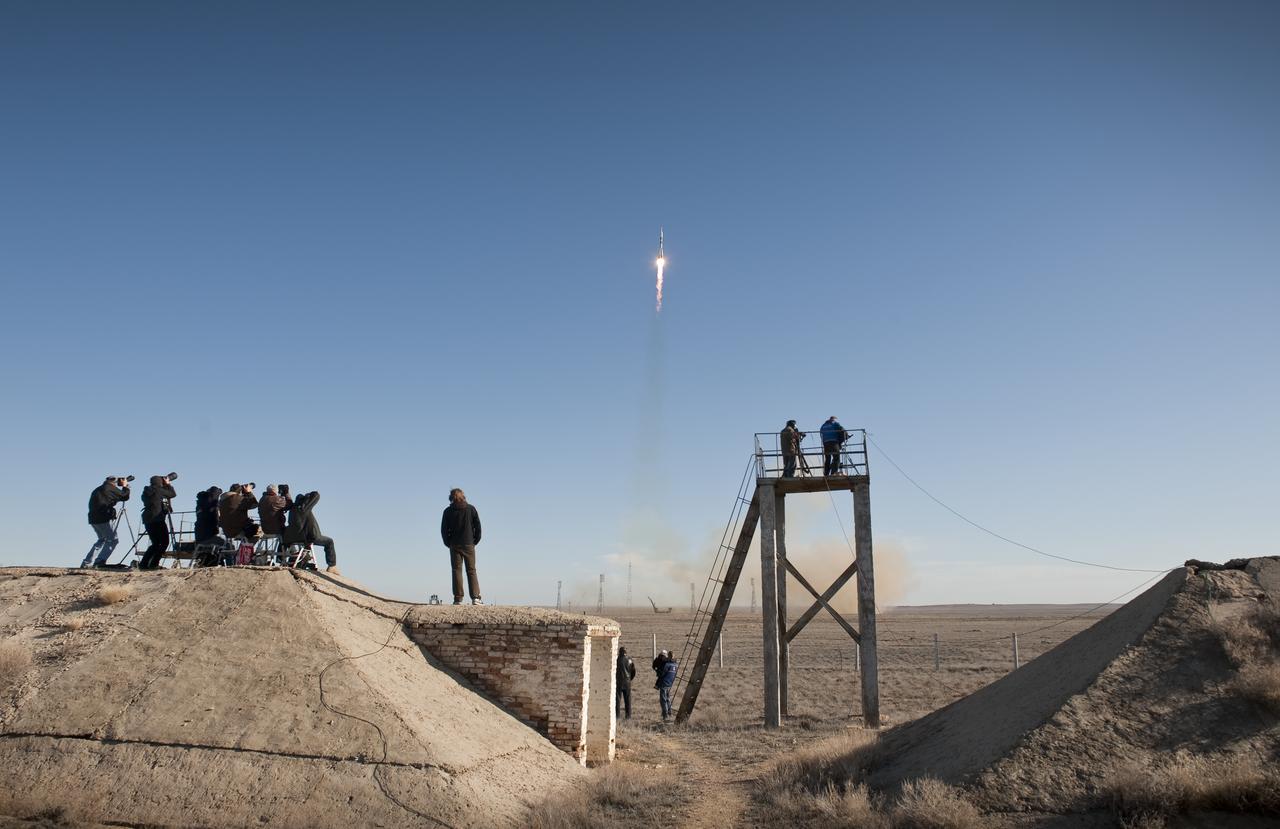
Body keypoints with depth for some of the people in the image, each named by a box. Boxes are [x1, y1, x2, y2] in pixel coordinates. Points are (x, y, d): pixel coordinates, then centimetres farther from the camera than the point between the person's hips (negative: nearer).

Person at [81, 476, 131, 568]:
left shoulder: (97, 490, 19)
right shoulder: (110, 488, -5)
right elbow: (125, 496, -3)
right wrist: (125, 486, 13)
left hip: (94, 520, 9)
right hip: (104, 519, -9)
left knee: (102, 539, 23)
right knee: (113, 539, 1)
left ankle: (87, 563, 19)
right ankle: (99, 562, -10)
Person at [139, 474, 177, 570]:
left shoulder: (146, 491, 14)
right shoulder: (159, 490, -8)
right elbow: (173, 494, 0)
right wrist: (168, 484, 14)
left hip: (147, 520, 8)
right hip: (157, 520, -8)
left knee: (155, 544, 15)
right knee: (164, 542, -3)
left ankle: (143, 564, 12)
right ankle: (153, 564, -12)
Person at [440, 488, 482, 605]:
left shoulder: (448, 511, 1)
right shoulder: (471, 509, 2)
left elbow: (443, 529, 1)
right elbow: (478, 526, 1)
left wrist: (448, 543, 10)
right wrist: (475, 541, 9)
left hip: (454, 545, 0)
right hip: (469, 544, 0)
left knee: (456, 570, 2)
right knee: (471, 571, 4)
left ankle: (458, 598, -4)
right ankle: (475, 597, -5)